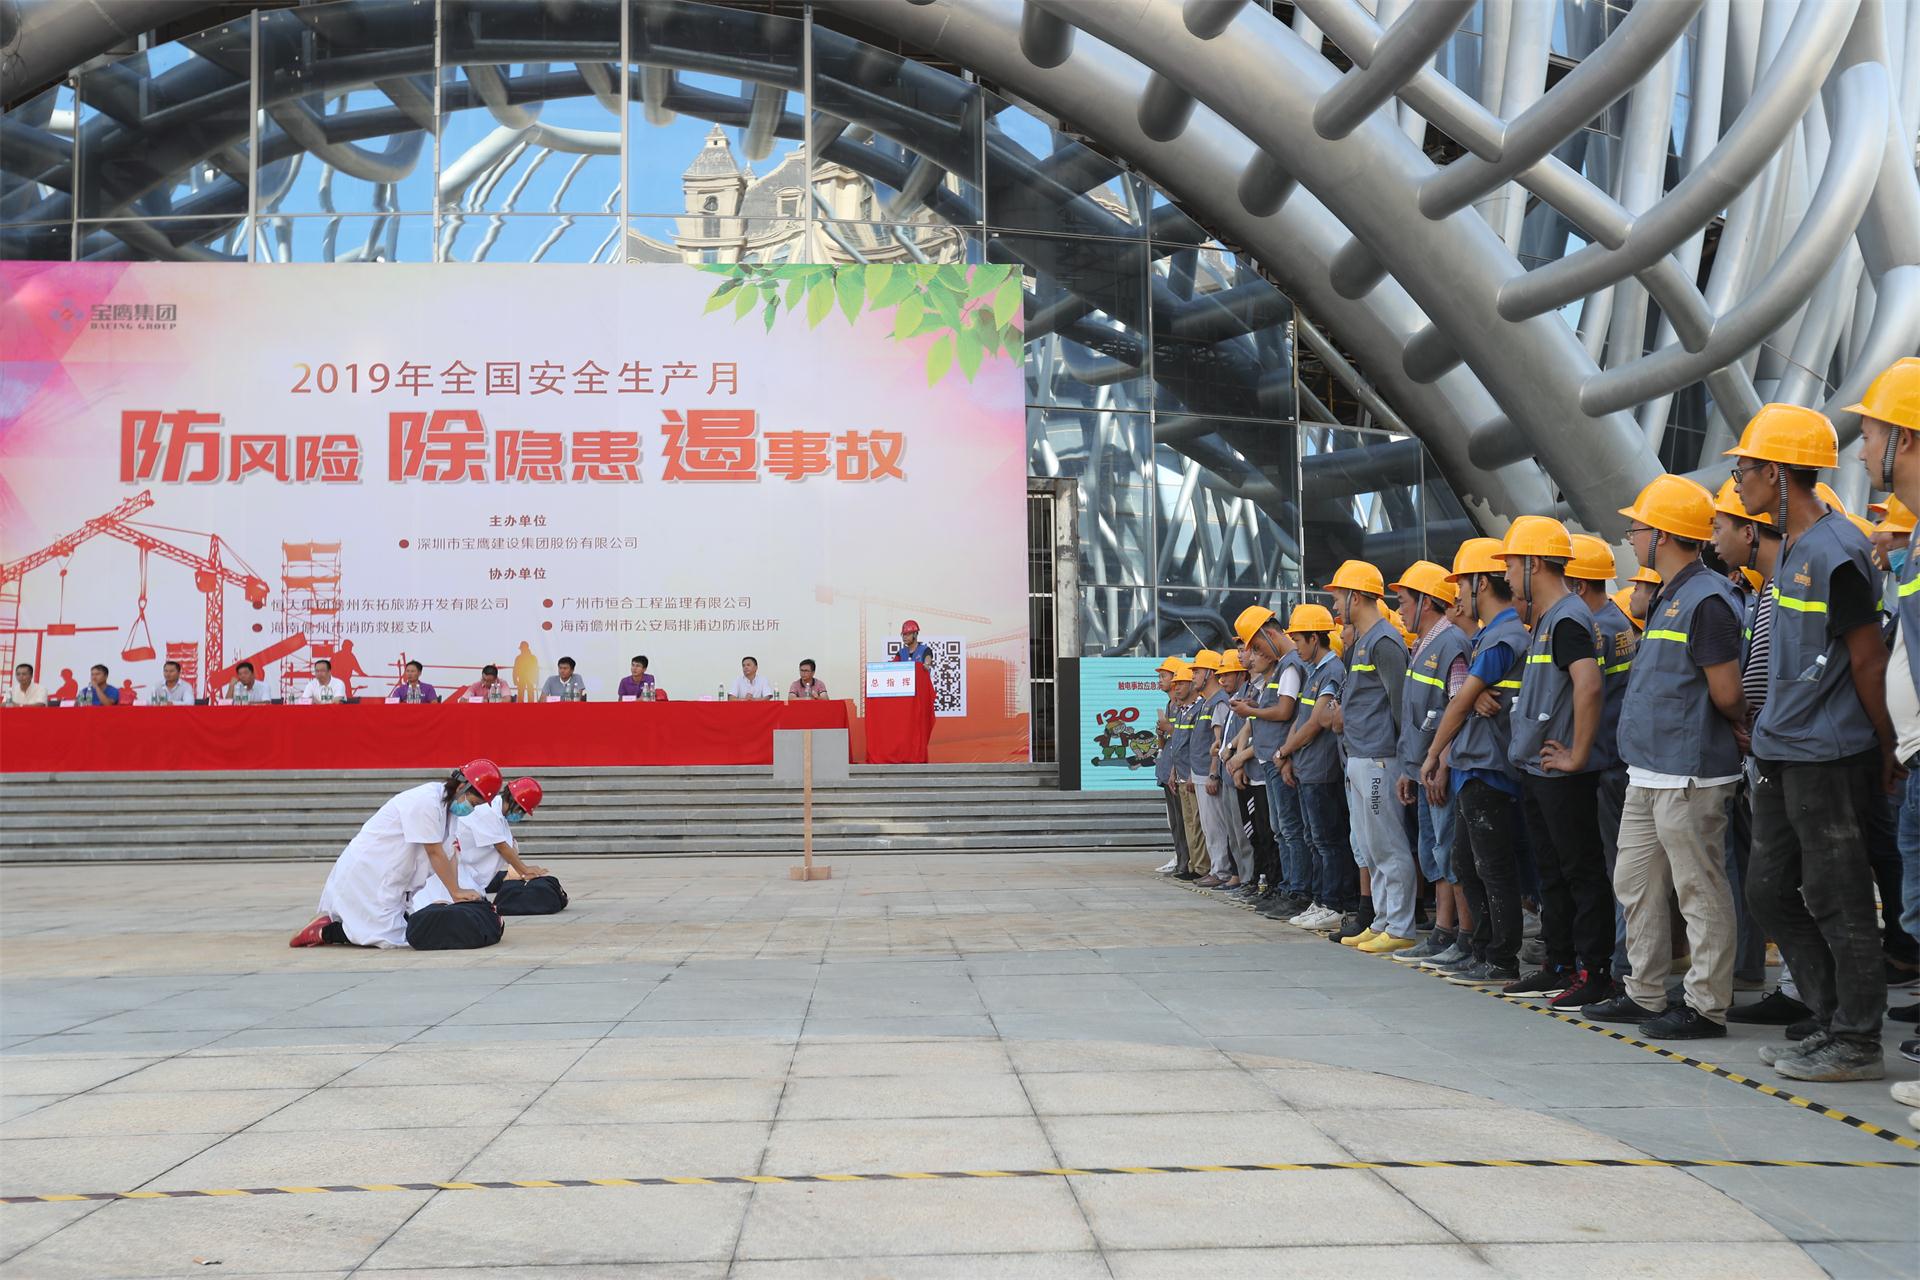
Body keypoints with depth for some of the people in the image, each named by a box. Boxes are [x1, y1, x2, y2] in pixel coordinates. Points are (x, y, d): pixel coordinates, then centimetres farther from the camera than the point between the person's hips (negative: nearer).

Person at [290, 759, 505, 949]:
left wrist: (457, 892, -3)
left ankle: (333, 920, 14)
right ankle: (325, 932, -3)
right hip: (366, 873, -10)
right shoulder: (426, 802, -24)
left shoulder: (448, 804, 5)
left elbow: (448, 855, 5)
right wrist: (456, 892, -11)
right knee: (394, 936, -15)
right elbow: (435, 854, -19)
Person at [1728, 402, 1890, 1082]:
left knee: (1836, 899, -2)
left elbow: (1869, 660, -13)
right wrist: (1767, 733, 18)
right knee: (1769, 891, 13)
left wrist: (1885, 752, -8)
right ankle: (1833, 1019, 22)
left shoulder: (1834, 553, -16)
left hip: (1827, 757, -10)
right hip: (1782, 755, 10)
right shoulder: (1792, 547, 13)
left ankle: (1857, 1043, 8)